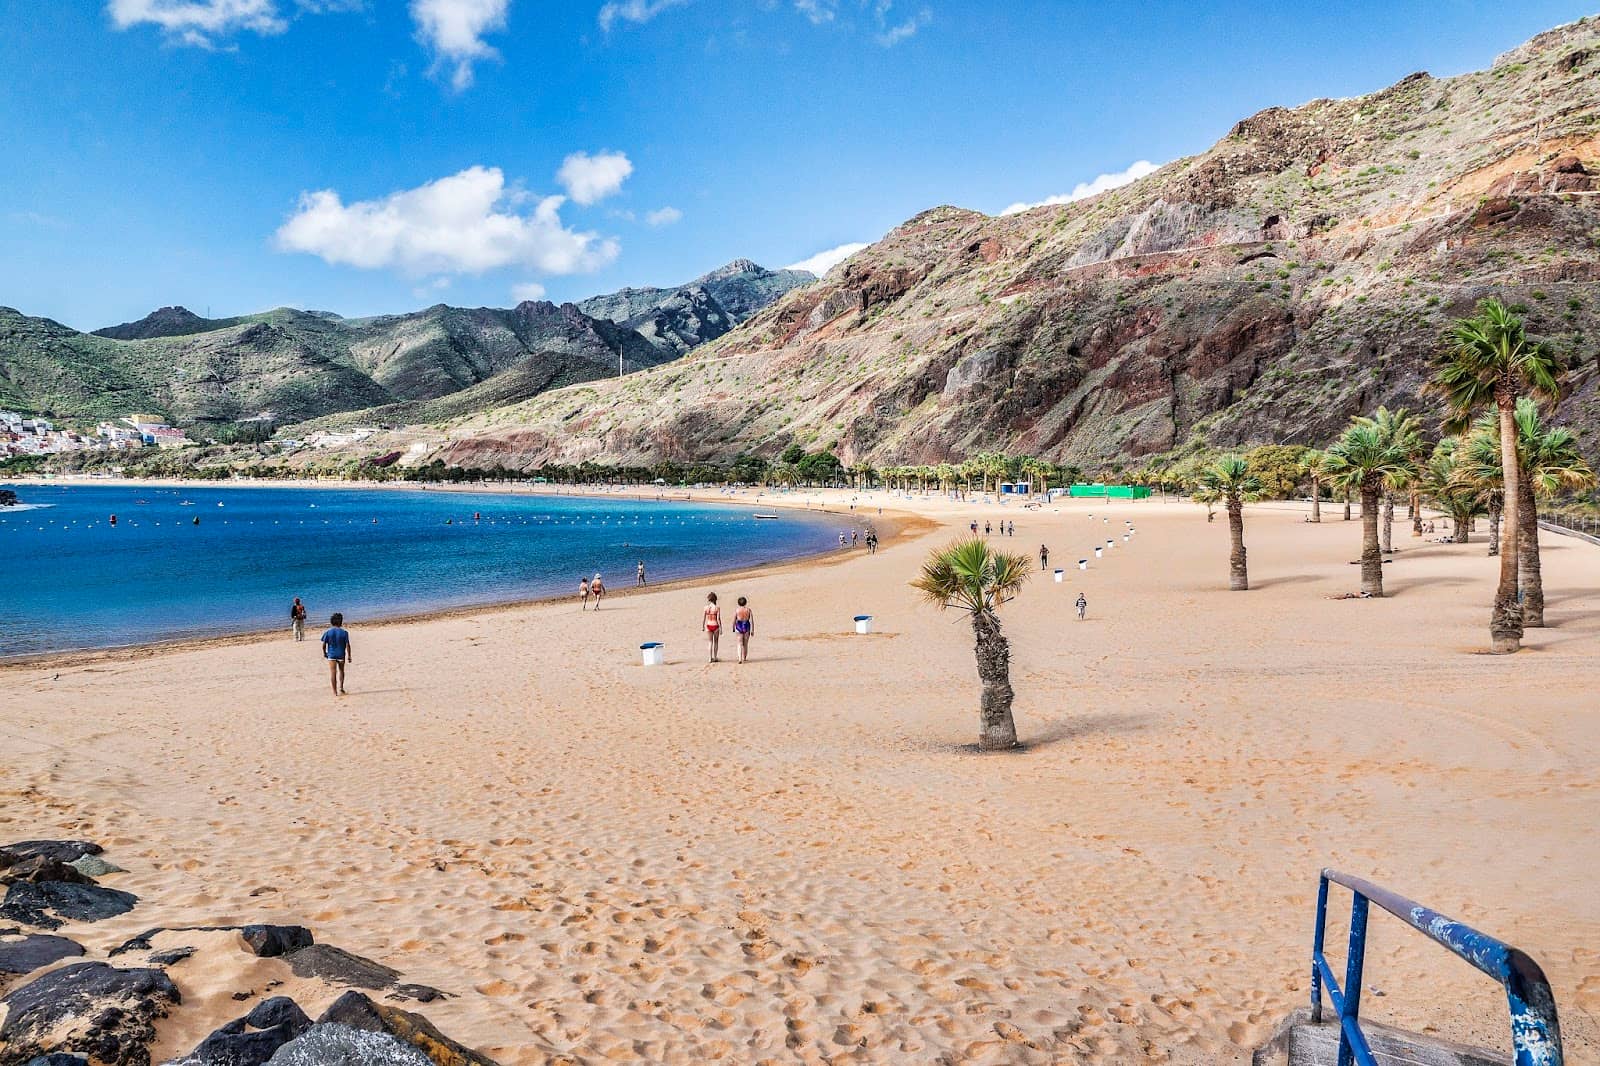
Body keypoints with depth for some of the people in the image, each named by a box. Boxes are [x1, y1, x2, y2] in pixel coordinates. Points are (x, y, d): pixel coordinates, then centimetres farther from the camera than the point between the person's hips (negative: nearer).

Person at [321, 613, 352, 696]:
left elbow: (324, 645, -5)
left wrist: (324, 653, 13)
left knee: (333, 672, 2)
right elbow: (347, 645, -8)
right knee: (341, 671, 20)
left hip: (331, 655, 0)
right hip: (341, 655, 0)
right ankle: (340, 687, 16)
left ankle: (335, 691, 2)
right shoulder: (344, 632, -8)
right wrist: (349, 656, 0)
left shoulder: (327, 632, -6)